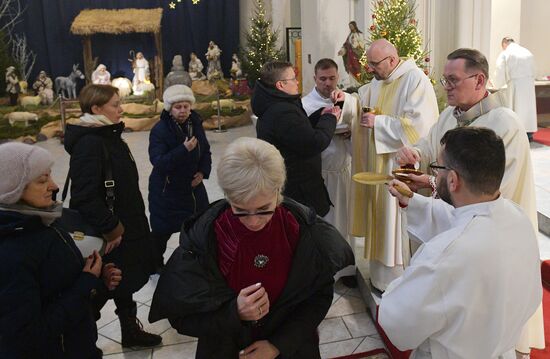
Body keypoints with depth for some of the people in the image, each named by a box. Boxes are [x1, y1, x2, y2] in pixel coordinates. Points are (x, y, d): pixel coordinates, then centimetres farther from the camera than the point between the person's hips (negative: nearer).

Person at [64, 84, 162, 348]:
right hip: (108, 235, -10)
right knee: (101, 290, 5)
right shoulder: (88, 143, -22)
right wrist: (111, 229, -22)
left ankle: (131, 330, 40)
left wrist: (125, 225, 16)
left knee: (124, 282, 22)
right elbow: (85, 197, -29)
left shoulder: (110, 135, 9)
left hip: (125, 226, 10)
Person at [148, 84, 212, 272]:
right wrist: (183, 150, -33)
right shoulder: (160, 130, -18)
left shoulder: (196, 124, -1)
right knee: (162, 229, 3)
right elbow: (158, 162, -25)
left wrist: (203, 171, -6)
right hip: (166, 190, -5)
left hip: (193, 186, 5)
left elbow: (206, 151, 11)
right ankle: (155, 264, 26)